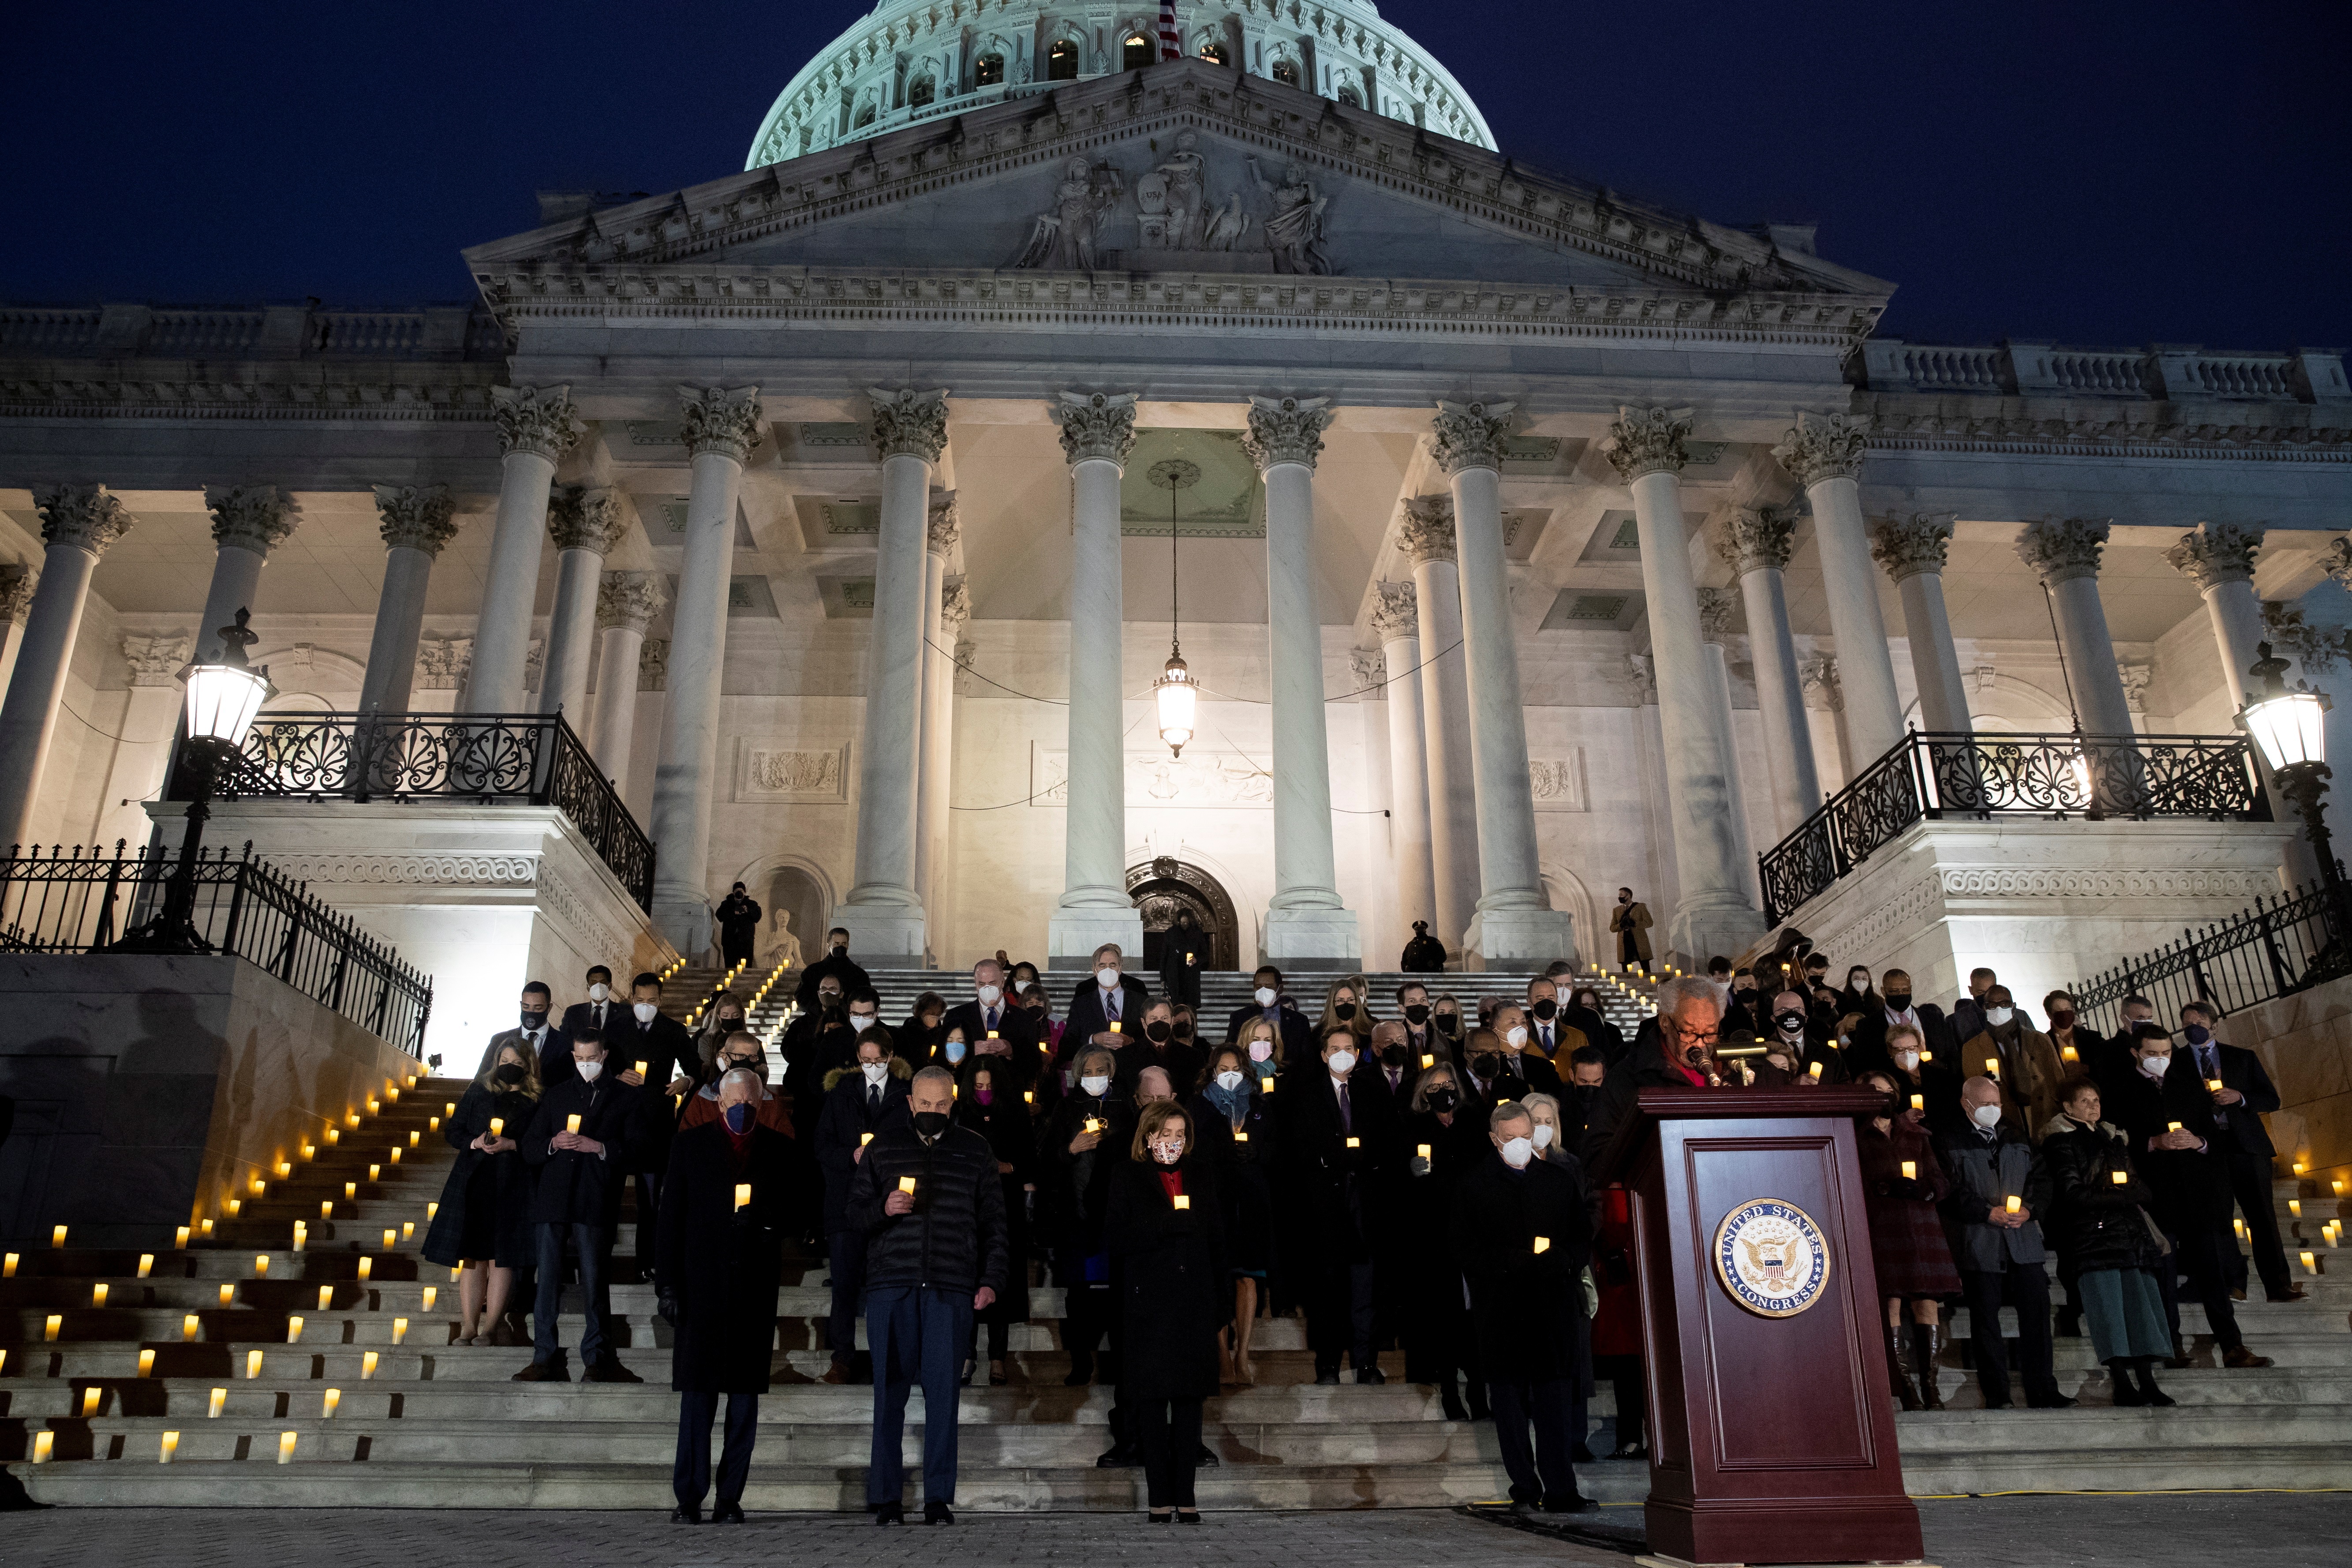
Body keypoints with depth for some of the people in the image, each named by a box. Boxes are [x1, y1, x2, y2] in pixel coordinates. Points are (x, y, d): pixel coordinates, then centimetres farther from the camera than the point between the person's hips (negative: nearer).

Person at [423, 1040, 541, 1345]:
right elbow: (453, 1131, 12)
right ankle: (468, 1328, 5)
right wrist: (475, 1143, -6)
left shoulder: (536, 1102, 7)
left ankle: (490, 1328, 0)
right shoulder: (478, 1092, 14)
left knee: (501, 1257, -3)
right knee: (471, 1256, 1)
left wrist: (511, 1144, -14)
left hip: (511, 1186, -2)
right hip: (473, 1182, 2)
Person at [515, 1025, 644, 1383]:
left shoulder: (626, 1098, 12)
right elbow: (529, 1149, 16)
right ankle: (545, 1358, 6)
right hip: (553, 1199, 3)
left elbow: (637, 1151, 2)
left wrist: (599, 1147, -13)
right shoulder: (555, 1096, 21)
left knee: (594, 1279, -3)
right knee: (548, 1278, 1)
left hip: (595, 1201, -3)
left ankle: (597, 1359, 4)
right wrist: (553, 1144, -5)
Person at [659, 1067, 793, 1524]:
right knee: (697, 1391, -1)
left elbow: (796, 1210, 11)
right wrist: (669, 1284, -2)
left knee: (746, 1391, 3)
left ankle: (731, 1498, 11)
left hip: (756, 1282, 1)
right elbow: (671, 1218, 4)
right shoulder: (689, 1145, 7)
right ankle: (689, 1498, 6)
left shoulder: (780, 1150, 9)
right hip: (702, 1281, -1)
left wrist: (770, 1220, -11)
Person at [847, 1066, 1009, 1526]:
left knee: (943, 1394, 0)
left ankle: (939, 1499, 8)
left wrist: (991, 1280, 2)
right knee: (890, 1393, 2)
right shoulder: (883, 1147, 11)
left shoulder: (976, 1150, 11)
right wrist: (884, 1209, -10)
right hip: (891, 1286, 0)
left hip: (951, 1289, 0)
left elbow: (993, 1222, 11)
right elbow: (855, 1215, 11)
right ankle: (886, 1498, 11)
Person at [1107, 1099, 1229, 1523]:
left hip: (1195, 1300, 3)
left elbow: (1217, 1242, 11)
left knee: (1190, 1396, 3)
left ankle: (1185, 1496, 8)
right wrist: (1170, 1225, -15)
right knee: (1151, 1397, -2)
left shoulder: (1202, 1175, 13)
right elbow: (1118, 1240, -6)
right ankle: (1160, 1496, 5)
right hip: (1148, 1301, -2)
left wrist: (1222, 1307, 6)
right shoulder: (1127, 1178, 4)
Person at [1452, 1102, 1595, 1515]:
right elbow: (1466, 1250, -1)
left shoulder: (1560, 1180, 13)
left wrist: (1562, 1260, -6)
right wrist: (1514, 1261, -14)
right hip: (1499, 1307, -1)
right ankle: (1525, 1491, 11)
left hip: (1553, 1303, 2)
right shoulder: (1474, 1187, 5)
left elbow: (1584, 1237, 14)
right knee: (1510, 1401, 2)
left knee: (1556, 1400, 0)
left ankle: (1561, 1490, 5)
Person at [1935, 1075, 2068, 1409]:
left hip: (2024, 1238, 4)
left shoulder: (2017, 1137, 16)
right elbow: (1951, 1192, -7)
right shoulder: (1950, 1141, 0)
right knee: (1985, 1317, 2)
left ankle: (2042, 1390, 11)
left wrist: (2029, 1210, -2)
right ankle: (1996, 1395, 10)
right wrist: (1988, 1212, -15)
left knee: (2037, 1310, 1)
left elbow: (2040, 1178, 15)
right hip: (1979, 1243, -4)